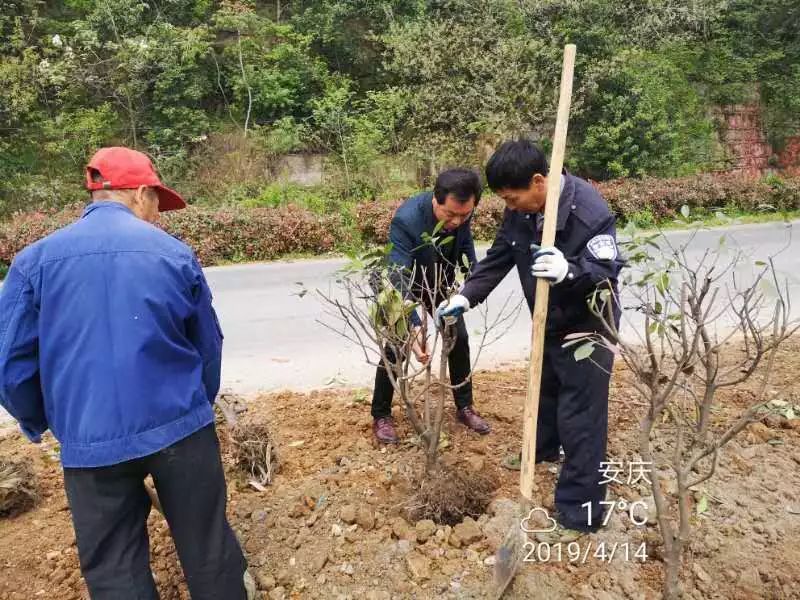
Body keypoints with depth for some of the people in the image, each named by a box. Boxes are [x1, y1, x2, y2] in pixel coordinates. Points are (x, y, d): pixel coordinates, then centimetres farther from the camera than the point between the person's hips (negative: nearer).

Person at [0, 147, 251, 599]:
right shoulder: (175, 253, 0)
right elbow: (209, 347, 7)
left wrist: (39, 423, 20)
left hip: (90, 443, 1)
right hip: (179, 428, 0)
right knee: (207, 547, 16)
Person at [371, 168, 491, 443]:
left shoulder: (461, 210, -23)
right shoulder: (405, 219, -40)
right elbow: (399, 278, -42)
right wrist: (413, 326, -50)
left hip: (440, 279, 5)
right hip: (407, 281, -4)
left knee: (459, 339, 4)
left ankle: (464, 407, 22)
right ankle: (381, 416, 13)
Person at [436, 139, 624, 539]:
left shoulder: (590, 211, -29)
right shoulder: (519, 212, -7)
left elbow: (608, 271, -25)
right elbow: (498, 259, 1)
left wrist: (568, 271, -44)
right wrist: (464, 298, -9)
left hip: (588, 327, -8)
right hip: (549, 322, 8)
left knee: (580, 416, -4)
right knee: (545, 390, 27)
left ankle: (581, 512, 9)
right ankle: (543, 448, 55)